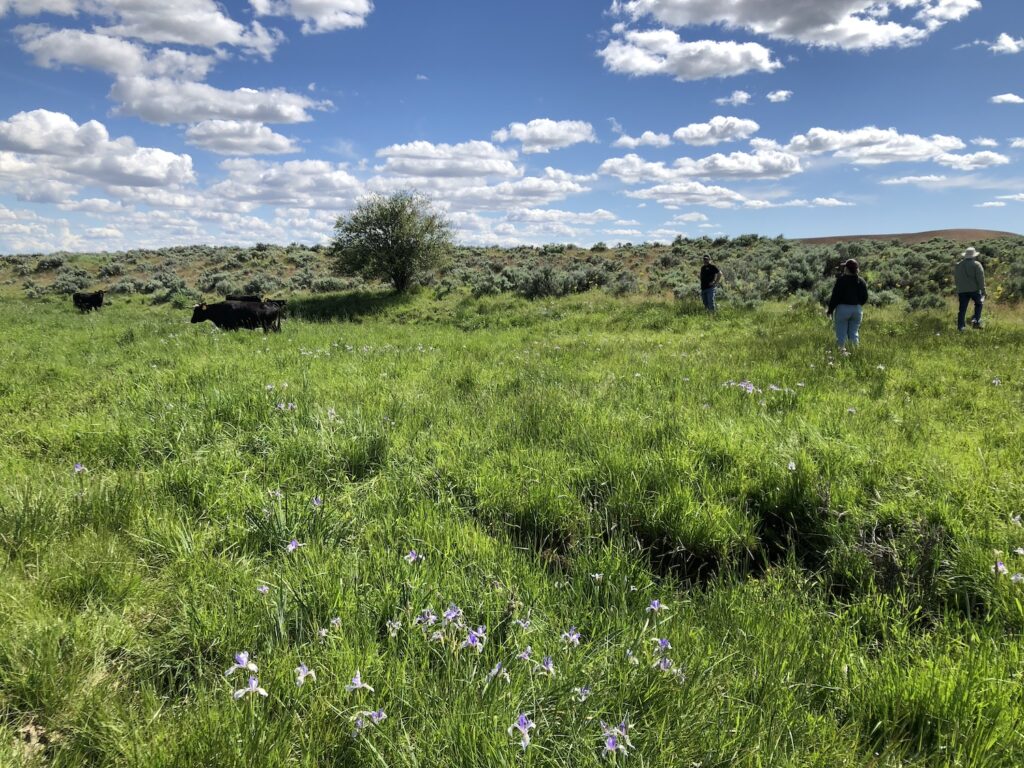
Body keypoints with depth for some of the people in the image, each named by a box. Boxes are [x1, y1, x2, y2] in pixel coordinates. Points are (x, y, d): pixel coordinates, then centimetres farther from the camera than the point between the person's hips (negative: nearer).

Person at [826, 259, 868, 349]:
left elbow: (835, 296, -11)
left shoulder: (841, 280, -11)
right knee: (854, 333, 11)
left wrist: (830, 310, -4)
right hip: (857, 309, 5)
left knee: (841, 334, -1)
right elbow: (865, 298, 9)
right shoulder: (861, 281, 5)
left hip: (843, 309, -5)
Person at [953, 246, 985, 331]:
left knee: (962, 308, 6)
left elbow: (955, 279, 17)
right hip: (974, 289, -3)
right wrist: (983, 291, -7)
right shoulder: (976, 265, -5)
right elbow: (981, 279, -9)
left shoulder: (958, 265, 10)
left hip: (962, 290, 3)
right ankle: (976, 320, 5)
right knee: (978, 303, 20)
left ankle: (960, 326, 4)